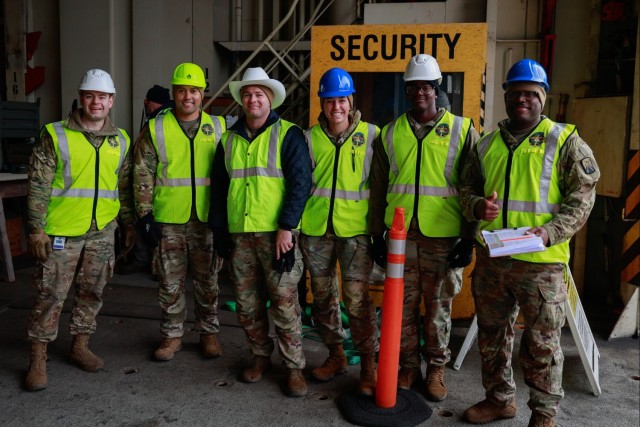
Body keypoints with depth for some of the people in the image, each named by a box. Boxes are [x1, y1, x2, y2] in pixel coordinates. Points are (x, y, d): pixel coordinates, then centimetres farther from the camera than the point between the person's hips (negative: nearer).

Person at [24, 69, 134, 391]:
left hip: (102, 232, 4)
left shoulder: (121, 141, 8)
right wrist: (36, 229, -10)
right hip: (61, 232, -4)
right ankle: (38, 359, 14)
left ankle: (80, 346, 29)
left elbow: (125, 187, 15)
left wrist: (129, 223, 13)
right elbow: (38, 186, -6)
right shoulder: (55, 135, -4)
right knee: (51, 295, 2)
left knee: (91, 292, 13)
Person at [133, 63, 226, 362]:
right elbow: (143, 176, 1)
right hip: (168, 221, -1)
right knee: (170, 282, 8)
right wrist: (145, 215, -5)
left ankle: (208, 333, 26)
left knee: (207, 280, 10)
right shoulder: (155, 129, 2)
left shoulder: (218, 127, 6)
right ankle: (172, 335, 24)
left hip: (207, 219, 1)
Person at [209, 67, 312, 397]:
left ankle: (294, 367, 10)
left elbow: (300, 183, -9)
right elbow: (218, 187, 17)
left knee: (284, 303, -3)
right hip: (238, 234, 5)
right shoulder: (229, 140, 14)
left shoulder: (288, 135, -1)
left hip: (277, 233, -5)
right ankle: (260, 356, 28)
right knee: (247, 304, 10)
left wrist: (286, 228, -15)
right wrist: (219, 229, 11)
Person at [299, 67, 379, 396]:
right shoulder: (310, 138, 6)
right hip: (315, 228, 3)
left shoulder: (371, 134, 1)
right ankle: (335, 355, 31)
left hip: (355, 229, -3)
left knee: (357, 298, -6)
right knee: (323, 295, 13)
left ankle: (369, 363, 11)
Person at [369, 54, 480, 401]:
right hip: (400, 236, 2)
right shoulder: (390, 133, 8)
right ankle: (408, 366, 27)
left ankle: (436, 369, 27)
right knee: (403, 305, 10)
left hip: (443, 238, -2)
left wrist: (469, 239, -3)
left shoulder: (463, 130, 1)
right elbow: (378, 188, 11)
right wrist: (377, 235, 9)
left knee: (438, 308, 9)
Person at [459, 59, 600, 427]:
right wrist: (477, 206, -8)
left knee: (542, 342, 5)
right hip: (490, 259, 5)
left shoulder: (566, 141, -2)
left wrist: (550, 232, -21)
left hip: (541, 261, -4)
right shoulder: (487, 144, 11)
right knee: (493, 335, 15)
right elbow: (467, 187, 16)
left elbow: (582, 197, -5)